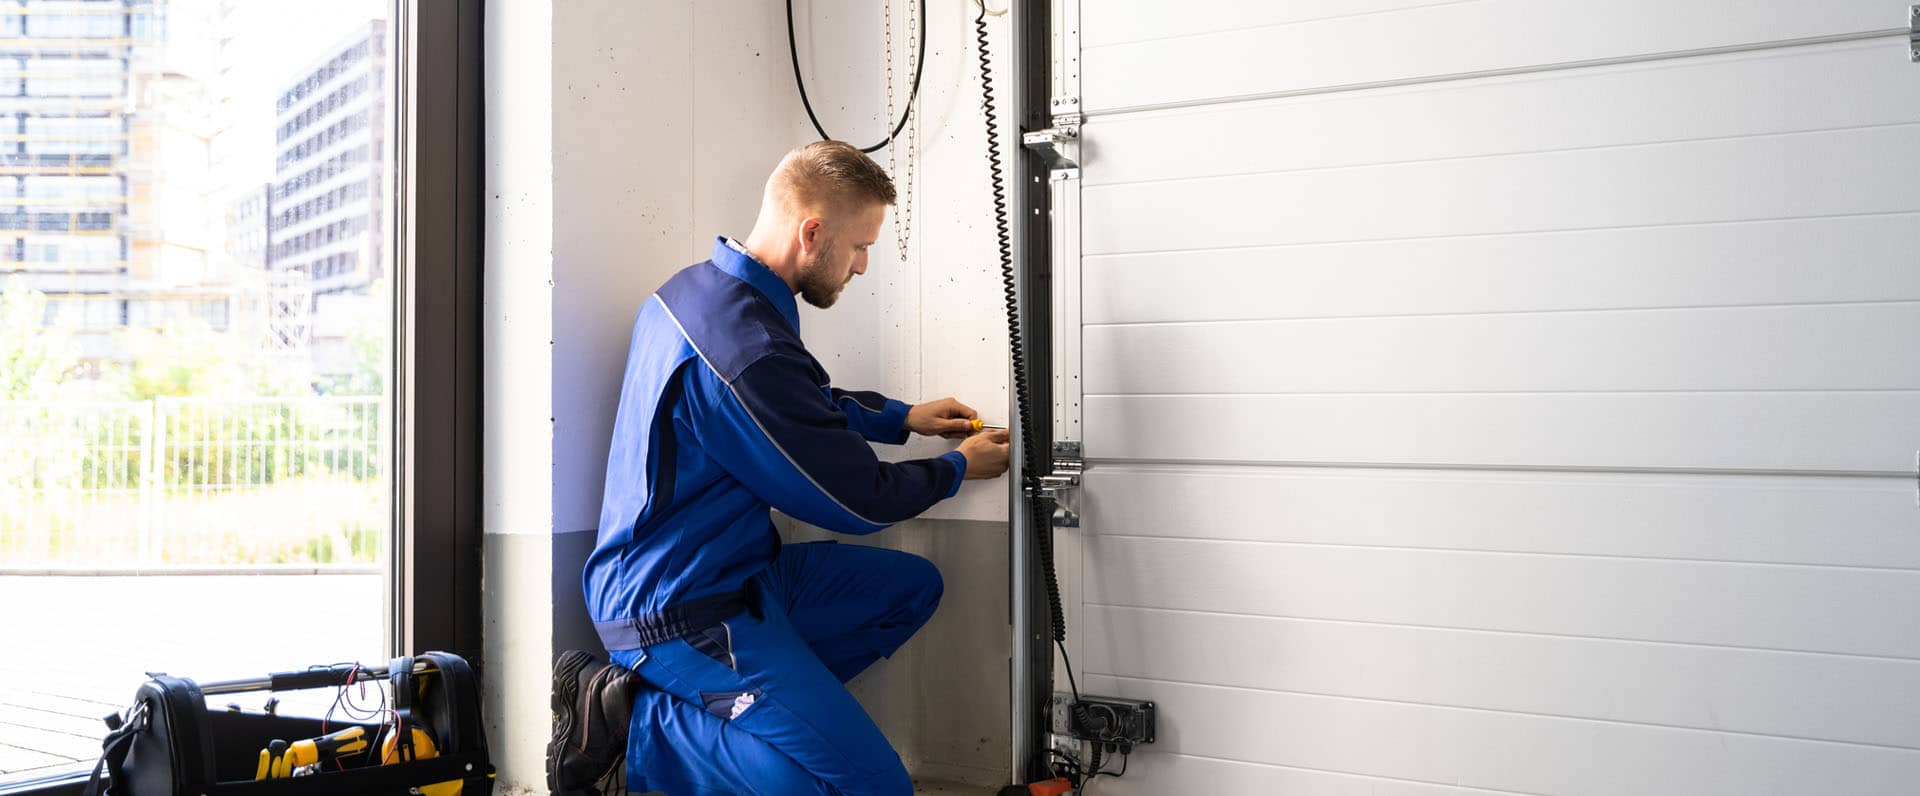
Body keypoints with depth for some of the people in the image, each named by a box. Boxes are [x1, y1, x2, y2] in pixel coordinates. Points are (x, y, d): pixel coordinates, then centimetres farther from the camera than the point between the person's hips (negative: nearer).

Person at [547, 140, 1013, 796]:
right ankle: (635, 723, -7)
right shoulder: (749, 351, -27)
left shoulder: (697, 288, 5)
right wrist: (960, 467, 4)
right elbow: (857, 501, -13)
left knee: (911, 586, 16)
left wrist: (902, 416, 22)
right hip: (684, 611, -11)